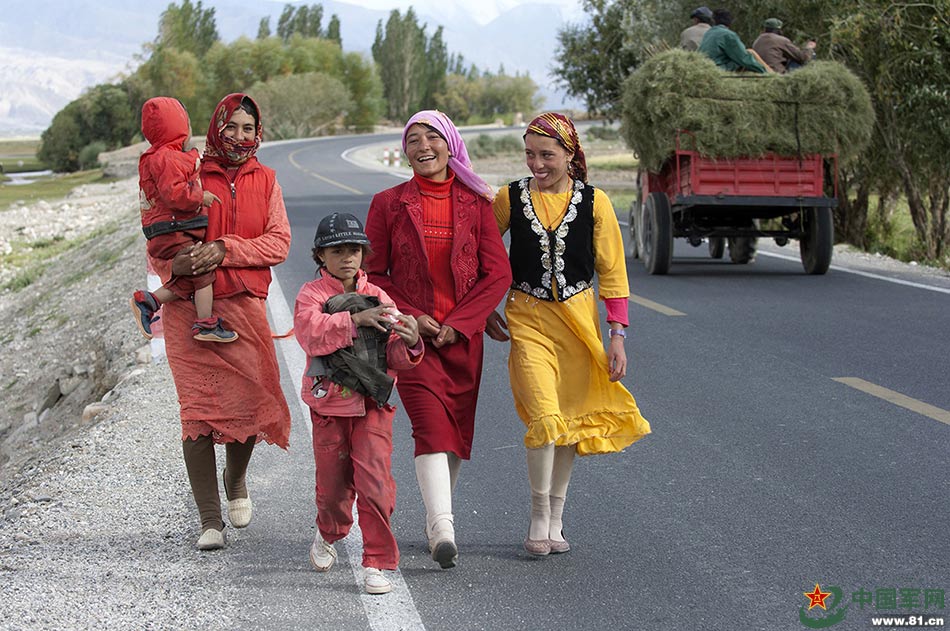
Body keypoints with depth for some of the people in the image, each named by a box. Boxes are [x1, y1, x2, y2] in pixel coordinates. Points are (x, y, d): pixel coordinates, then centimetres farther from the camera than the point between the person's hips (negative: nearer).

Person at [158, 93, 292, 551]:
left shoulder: (264, 180, 11)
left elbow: (278, 242, 0)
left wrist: (225, 248, -14)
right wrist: (175, 264, -17)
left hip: (244, 305, 2)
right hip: (190, 308, -1)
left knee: (248, 402, -2)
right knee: (198, 410, -6)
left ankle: (236, 481, 31)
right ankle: (210, 520, 0)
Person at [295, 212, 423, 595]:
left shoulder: (377, 298, 5)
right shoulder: (311, 295, -1)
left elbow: (394, 357, 1)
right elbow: (311, 333, -23)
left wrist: (408, 343, -22)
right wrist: (354, 320, -35)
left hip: (373, 404, 1)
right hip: (330, 402, -1)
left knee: (374, 480, -11)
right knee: (333, 481, 9)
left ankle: (376, 564, -2)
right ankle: (328, 535, 41)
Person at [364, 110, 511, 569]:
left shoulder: (476, 204, 4)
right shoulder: (389, 204, 3)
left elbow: (498, 273, 1)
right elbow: (372, 274, 3)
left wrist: (457, 324, -8)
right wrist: (410, 317, -9)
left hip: (462, 336, 2)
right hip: (411, 332, -2)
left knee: (457, 431, 8)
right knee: (431, 424, -17)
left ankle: (436, 517, 25)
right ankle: (443, 530, -27)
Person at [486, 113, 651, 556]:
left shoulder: (594, 202, -1)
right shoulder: (510, 199, -1)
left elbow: (612, 271, 1)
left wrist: (617, 335, -3)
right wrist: (485, 311, 8)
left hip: (579, 318, 1)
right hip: (528, 318, -1)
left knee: (571, 418, 8)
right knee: (545, 416, -15)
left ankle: (556, 518, 23)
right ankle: (539, 514, 2)